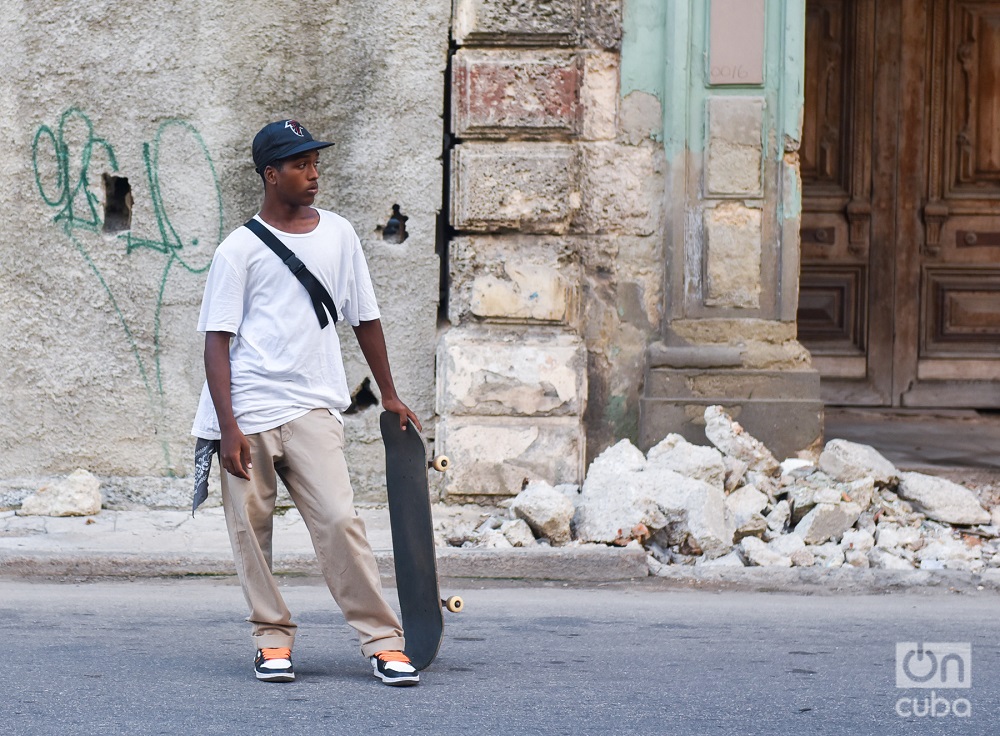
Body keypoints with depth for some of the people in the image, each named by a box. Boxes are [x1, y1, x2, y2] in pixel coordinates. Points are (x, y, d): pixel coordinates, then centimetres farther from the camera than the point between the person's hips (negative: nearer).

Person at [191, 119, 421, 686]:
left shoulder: (338, 234, 11)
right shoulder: (239, 250, 0)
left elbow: (365, 318, 20)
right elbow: (218, 341, -3)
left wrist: (389, 395, 23)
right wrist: (227, 427, -12)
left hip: (312, 409, 1)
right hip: (246, 410, -1)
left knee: (340, 520, -11)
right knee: (250, 528, -1)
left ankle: (383, 641, -10)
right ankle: (274, 639, 12)